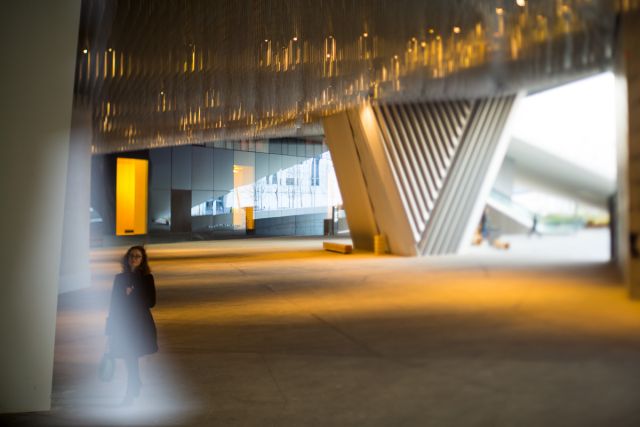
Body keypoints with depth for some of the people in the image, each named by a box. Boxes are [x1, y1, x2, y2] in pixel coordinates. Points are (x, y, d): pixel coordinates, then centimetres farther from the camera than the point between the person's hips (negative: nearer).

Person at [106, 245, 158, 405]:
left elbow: (151, 302, -5)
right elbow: (114, 303, 8)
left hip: (140, 325, -3)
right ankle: (136, 386, 30)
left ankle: (130, 394, -3)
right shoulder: (119, 278, 8)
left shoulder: (147, 278, 0)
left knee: (132, 359, -8)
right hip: (122, 324, 3)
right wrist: (110, 330, 7)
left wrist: (132, 296, -12)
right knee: (130, 360, 9)